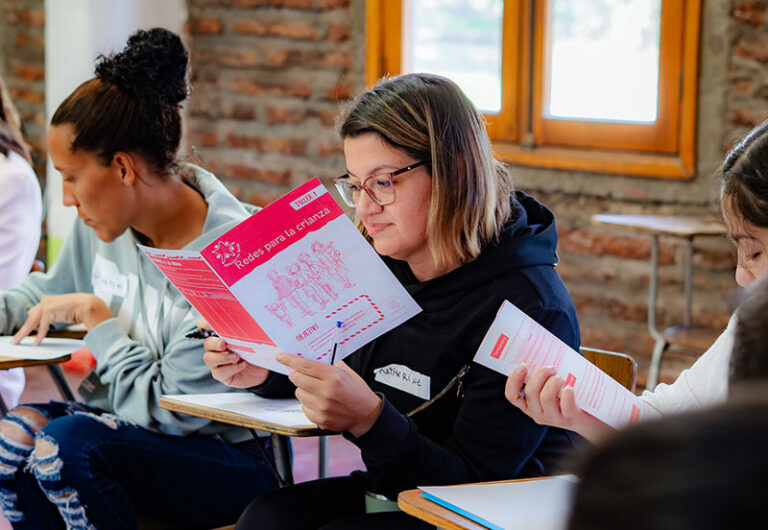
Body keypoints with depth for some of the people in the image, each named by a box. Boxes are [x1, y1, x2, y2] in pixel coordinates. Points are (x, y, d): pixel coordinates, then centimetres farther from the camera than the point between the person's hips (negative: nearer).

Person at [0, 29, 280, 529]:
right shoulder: (101, 222, 1)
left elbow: (167, 408, -23)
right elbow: (53, 288, 24)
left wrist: (95, 316, -16)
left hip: (232, 462, -7)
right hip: (125, 426, 7)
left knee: (68, 444, -30)